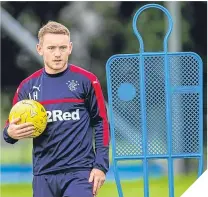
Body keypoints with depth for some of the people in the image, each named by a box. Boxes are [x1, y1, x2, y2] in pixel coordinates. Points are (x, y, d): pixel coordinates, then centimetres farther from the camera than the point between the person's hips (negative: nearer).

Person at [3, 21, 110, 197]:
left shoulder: (86, 81, -1)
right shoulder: (28, 86, 7)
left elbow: (101, 123, 2)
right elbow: (12, 126, 13)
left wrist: (101, 165, -5)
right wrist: (10, 133, -12)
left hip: (79, 173, -4)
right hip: (43, 176, 4)